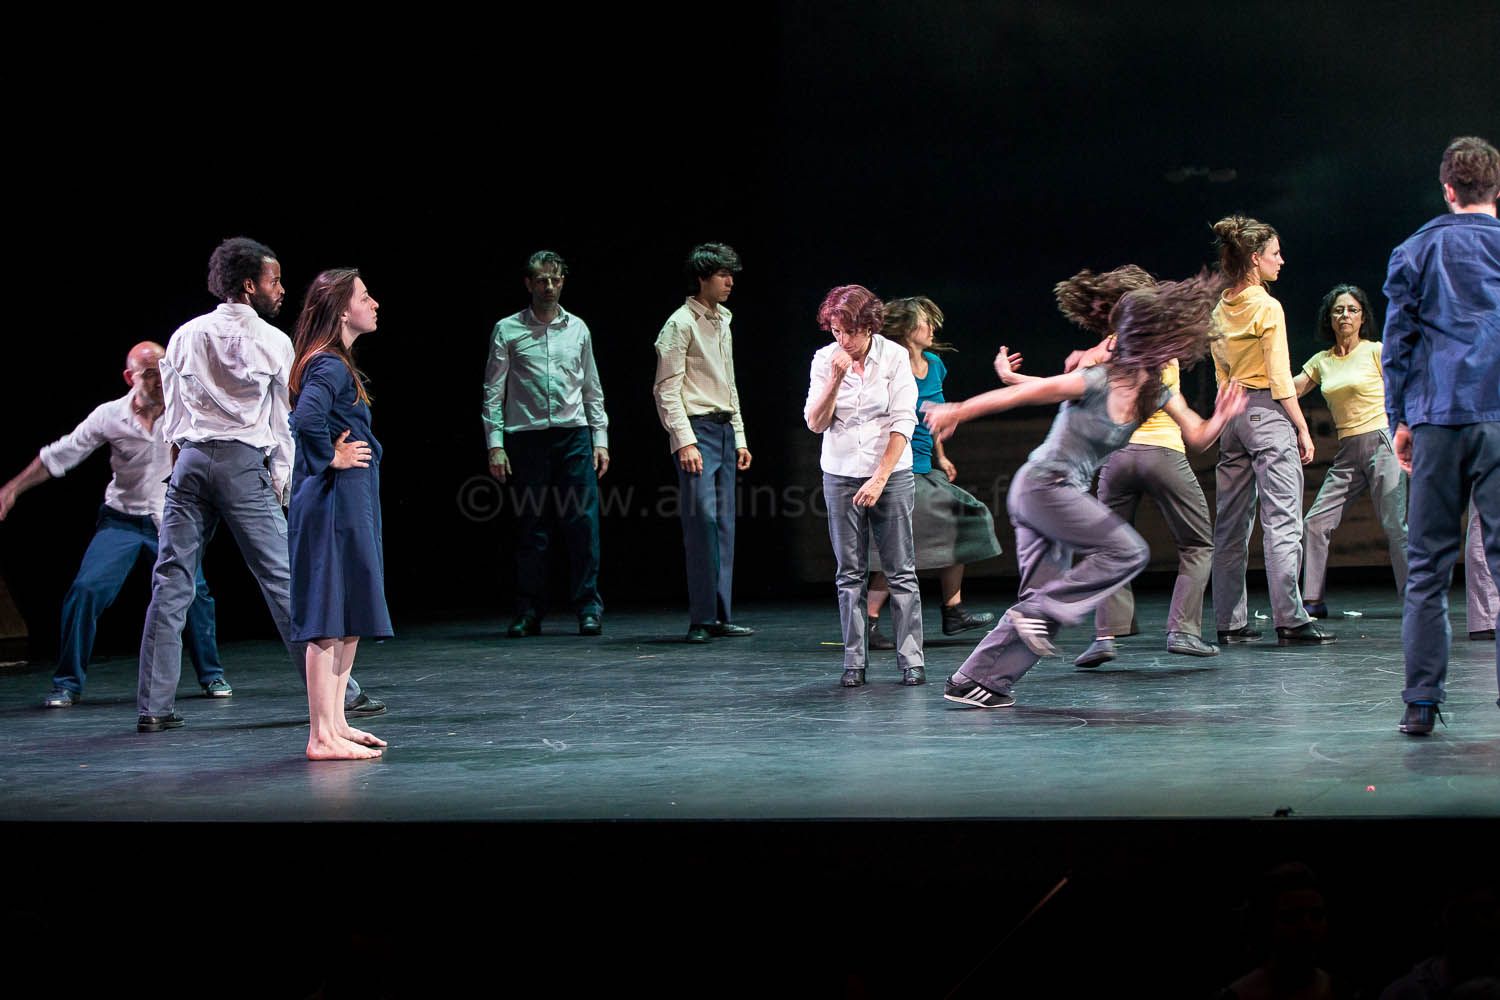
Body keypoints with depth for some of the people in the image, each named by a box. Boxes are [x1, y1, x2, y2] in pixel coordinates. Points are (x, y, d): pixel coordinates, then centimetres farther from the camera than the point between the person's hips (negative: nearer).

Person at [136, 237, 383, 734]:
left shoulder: (185, 336, 13)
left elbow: (172, 410, 15)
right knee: (284, 581, -1)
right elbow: (283, 422, 8)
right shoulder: (273, 341, 3)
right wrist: (280, 482, 16)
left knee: (171, 583, 4)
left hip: (190, 460, 3)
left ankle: (155, 707, 2)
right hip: (244, 463, -3)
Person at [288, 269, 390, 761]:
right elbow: (307, 419, -34)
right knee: (329, 620, -8)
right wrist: (332, 458, -18)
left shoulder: (333, 363, 16)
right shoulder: (330, 366, -16)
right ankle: (323, 736, -5)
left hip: (350, 502, 11)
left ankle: (335, 724, 21)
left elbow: (303, 419, 27)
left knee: (350, 618, 15)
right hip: (336, 502, -11)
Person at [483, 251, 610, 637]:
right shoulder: (507, 330, 4)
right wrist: (495, 443, -4)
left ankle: (588, 607, 4)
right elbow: (493, 391, 4)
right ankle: (529, 612, 9)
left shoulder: (577, 328, 12)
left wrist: (600, 439, 10)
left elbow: (592, 389, 17)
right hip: (526, 436, -2)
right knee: (531, 528, 1)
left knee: (584, 523, -4)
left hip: (574, 435, 2)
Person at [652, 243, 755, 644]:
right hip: (696, 430, -8)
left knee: (724, 524, 7)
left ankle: (720, 616, 10)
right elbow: (667, 389, -12)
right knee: (702, 520, -12)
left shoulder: (722, 321, 18)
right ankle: (701, 620, -10)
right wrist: (684, 441, -19)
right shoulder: (681, 324, -8)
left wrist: (739, 437, 19)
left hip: (724, 430, 8)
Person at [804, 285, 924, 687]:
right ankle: (854, 660, 6)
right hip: (840, 475, 2)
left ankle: (911, 659, 0)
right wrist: (836, 379, -16)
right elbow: (815, 423, -3)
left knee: (901, 570, -3)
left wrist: (880, 478, -12)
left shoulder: (895, 357, -5)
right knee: (850, 573, 3)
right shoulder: (824, 360, 1)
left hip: (891, 473, -2)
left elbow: (903, 422, -7)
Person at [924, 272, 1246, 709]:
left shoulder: (1158, 395, 5)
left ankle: (973, 681, 8)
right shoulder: (1095, 382, -17)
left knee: (1047, 596, 5)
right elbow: (1018, 394, -11)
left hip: (1064, 494, 9)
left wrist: (1221, 417, -15)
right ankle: (1039, 611, -13)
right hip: (1043, 487, -9)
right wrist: (956, 411, -6)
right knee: (1127, 551, -17)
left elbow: (1198, 437, 8)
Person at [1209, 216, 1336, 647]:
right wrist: (1303, 429, -8)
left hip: (1233, 413, 8)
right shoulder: (1267, 308, -10)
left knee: (1231, 525, 8)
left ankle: (1230, 622, 10)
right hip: (1268, 412, -8)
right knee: (1282, 520, -8)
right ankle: (1290, 620, -11)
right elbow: (1280, 379, -13)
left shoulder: (1221, 310, 11)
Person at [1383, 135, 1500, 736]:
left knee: (1427, 568, 5)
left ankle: (1421, 703, 2)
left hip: (1438, 421, 1)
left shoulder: (1415, 253, 8)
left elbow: (1398, 341, 8)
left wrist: (1401, 420, 13)